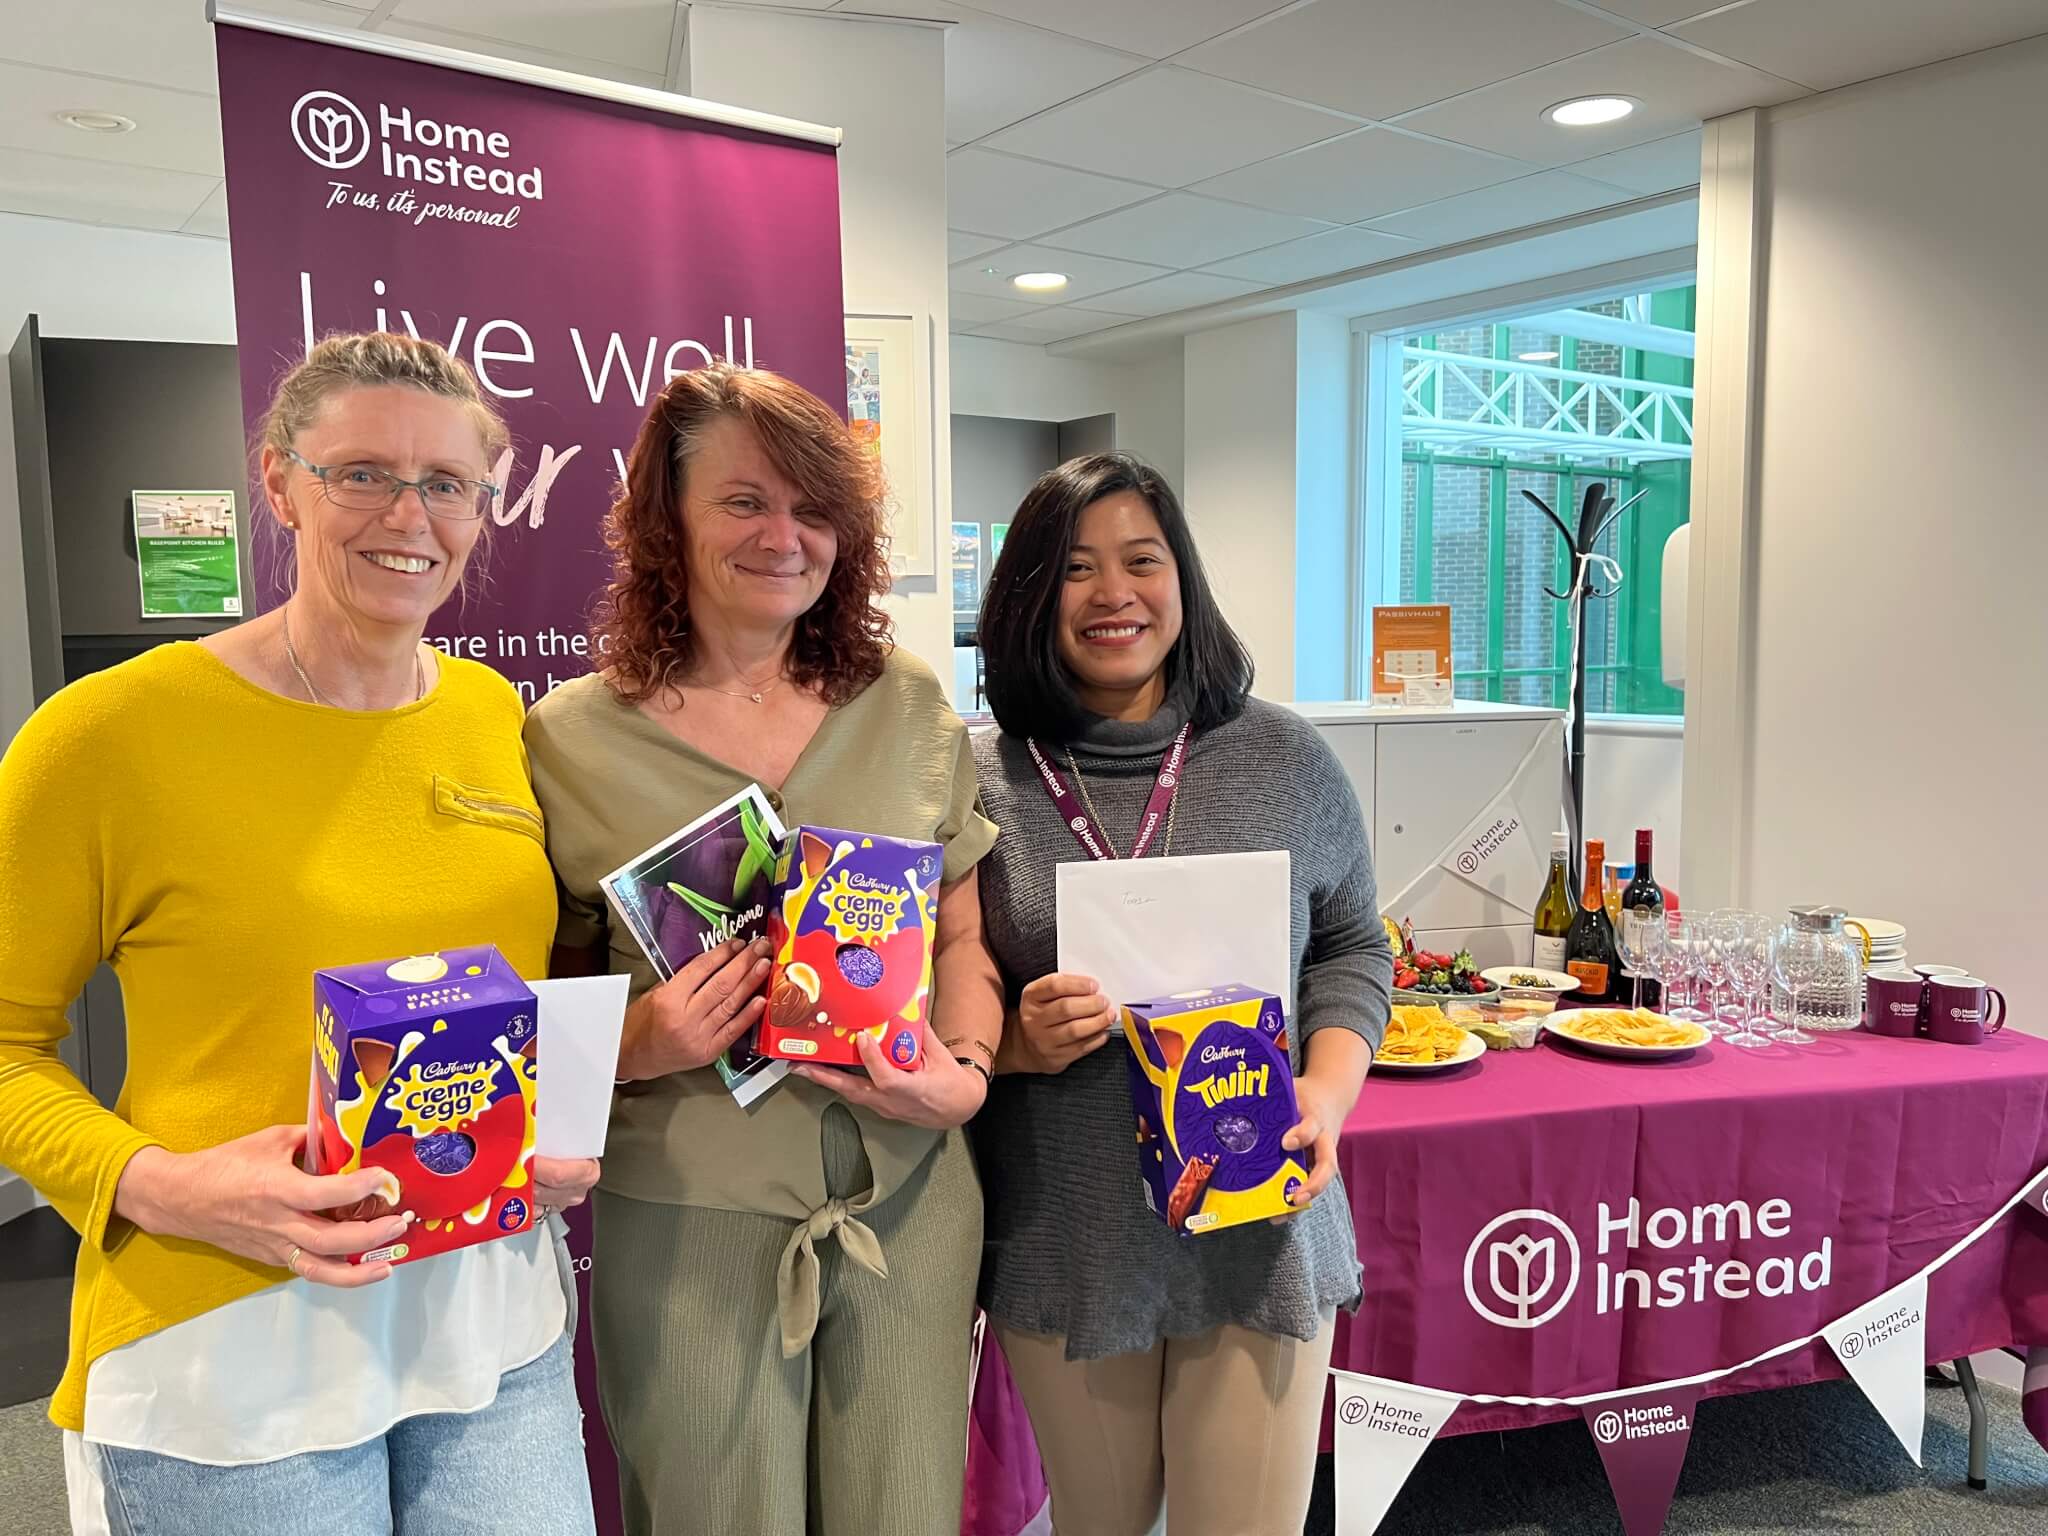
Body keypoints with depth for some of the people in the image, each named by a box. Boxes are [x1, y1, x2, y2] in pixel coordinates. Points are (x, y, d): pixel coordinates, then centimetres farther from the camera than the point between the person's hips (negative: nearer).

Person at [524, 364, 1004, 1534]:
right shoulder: (574, 737, -3)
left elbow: (967, 935, 8)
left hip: (910, 1195, 2)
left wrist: (965, 1073, -9)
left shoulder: (911, 707, 3)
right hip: (689, 1218, -2)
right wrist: (635, 1046, -16)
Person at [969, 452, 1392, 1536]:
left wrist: (1327, 1090, -8)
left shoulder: (1284, 759, 0)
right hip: (1061, 1244, 0)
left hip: (1260, 1232, 1)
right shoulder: (978, 782, -5)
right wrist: (1013, 1044, -16)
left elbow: (1350, 948, 8)